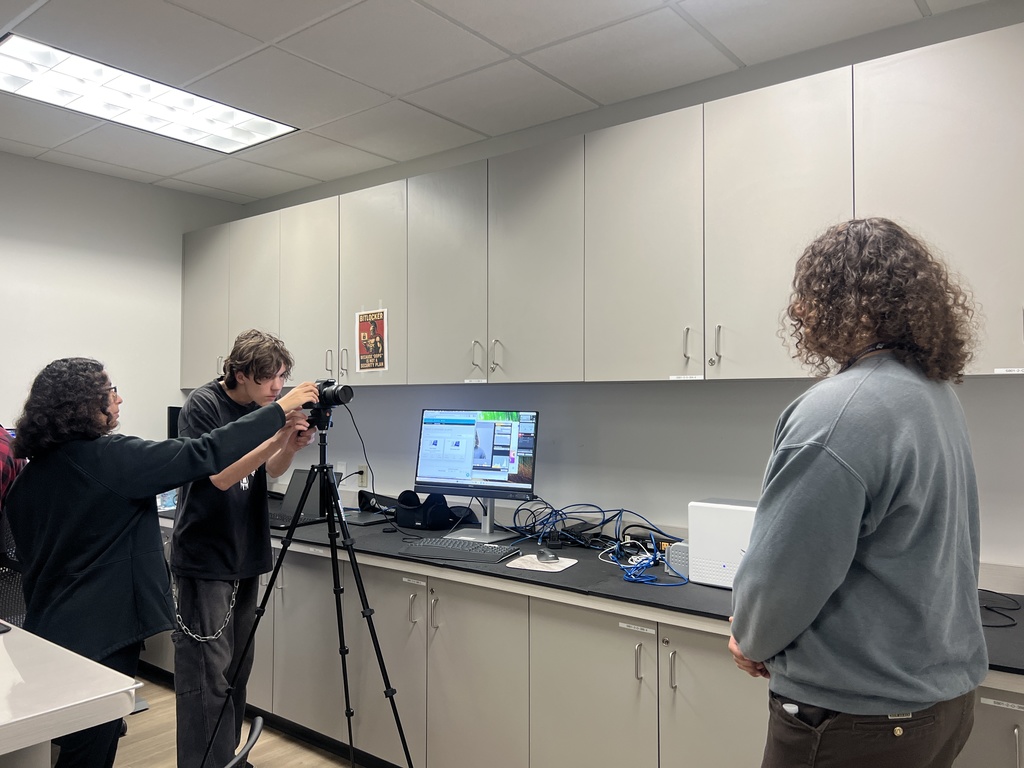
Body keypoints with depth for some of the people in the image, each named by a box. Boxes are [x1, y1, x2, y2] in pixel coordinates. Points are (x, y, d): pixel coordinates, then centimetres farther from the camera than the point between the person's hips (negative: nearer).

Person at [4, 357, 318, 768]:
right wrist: (279, 410, -18)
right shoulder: (108, 457, -19)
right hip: (100, 633, -8)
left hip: (49, 629, 8)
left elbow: (32, 552, 14)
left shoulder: (30, 473, 5)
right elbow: (201, 456, -23)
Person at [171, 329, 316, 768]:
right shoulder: (202, 405, -13)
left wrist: (292, 446, -11)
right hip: (205, 559, -7)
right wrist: (277, 435, -28)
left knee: (237, 669, 13)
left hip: (246, 556, 7)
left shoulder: (260, 408, 6)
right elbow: (221, 475, -20)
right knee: (208, 674, -5)